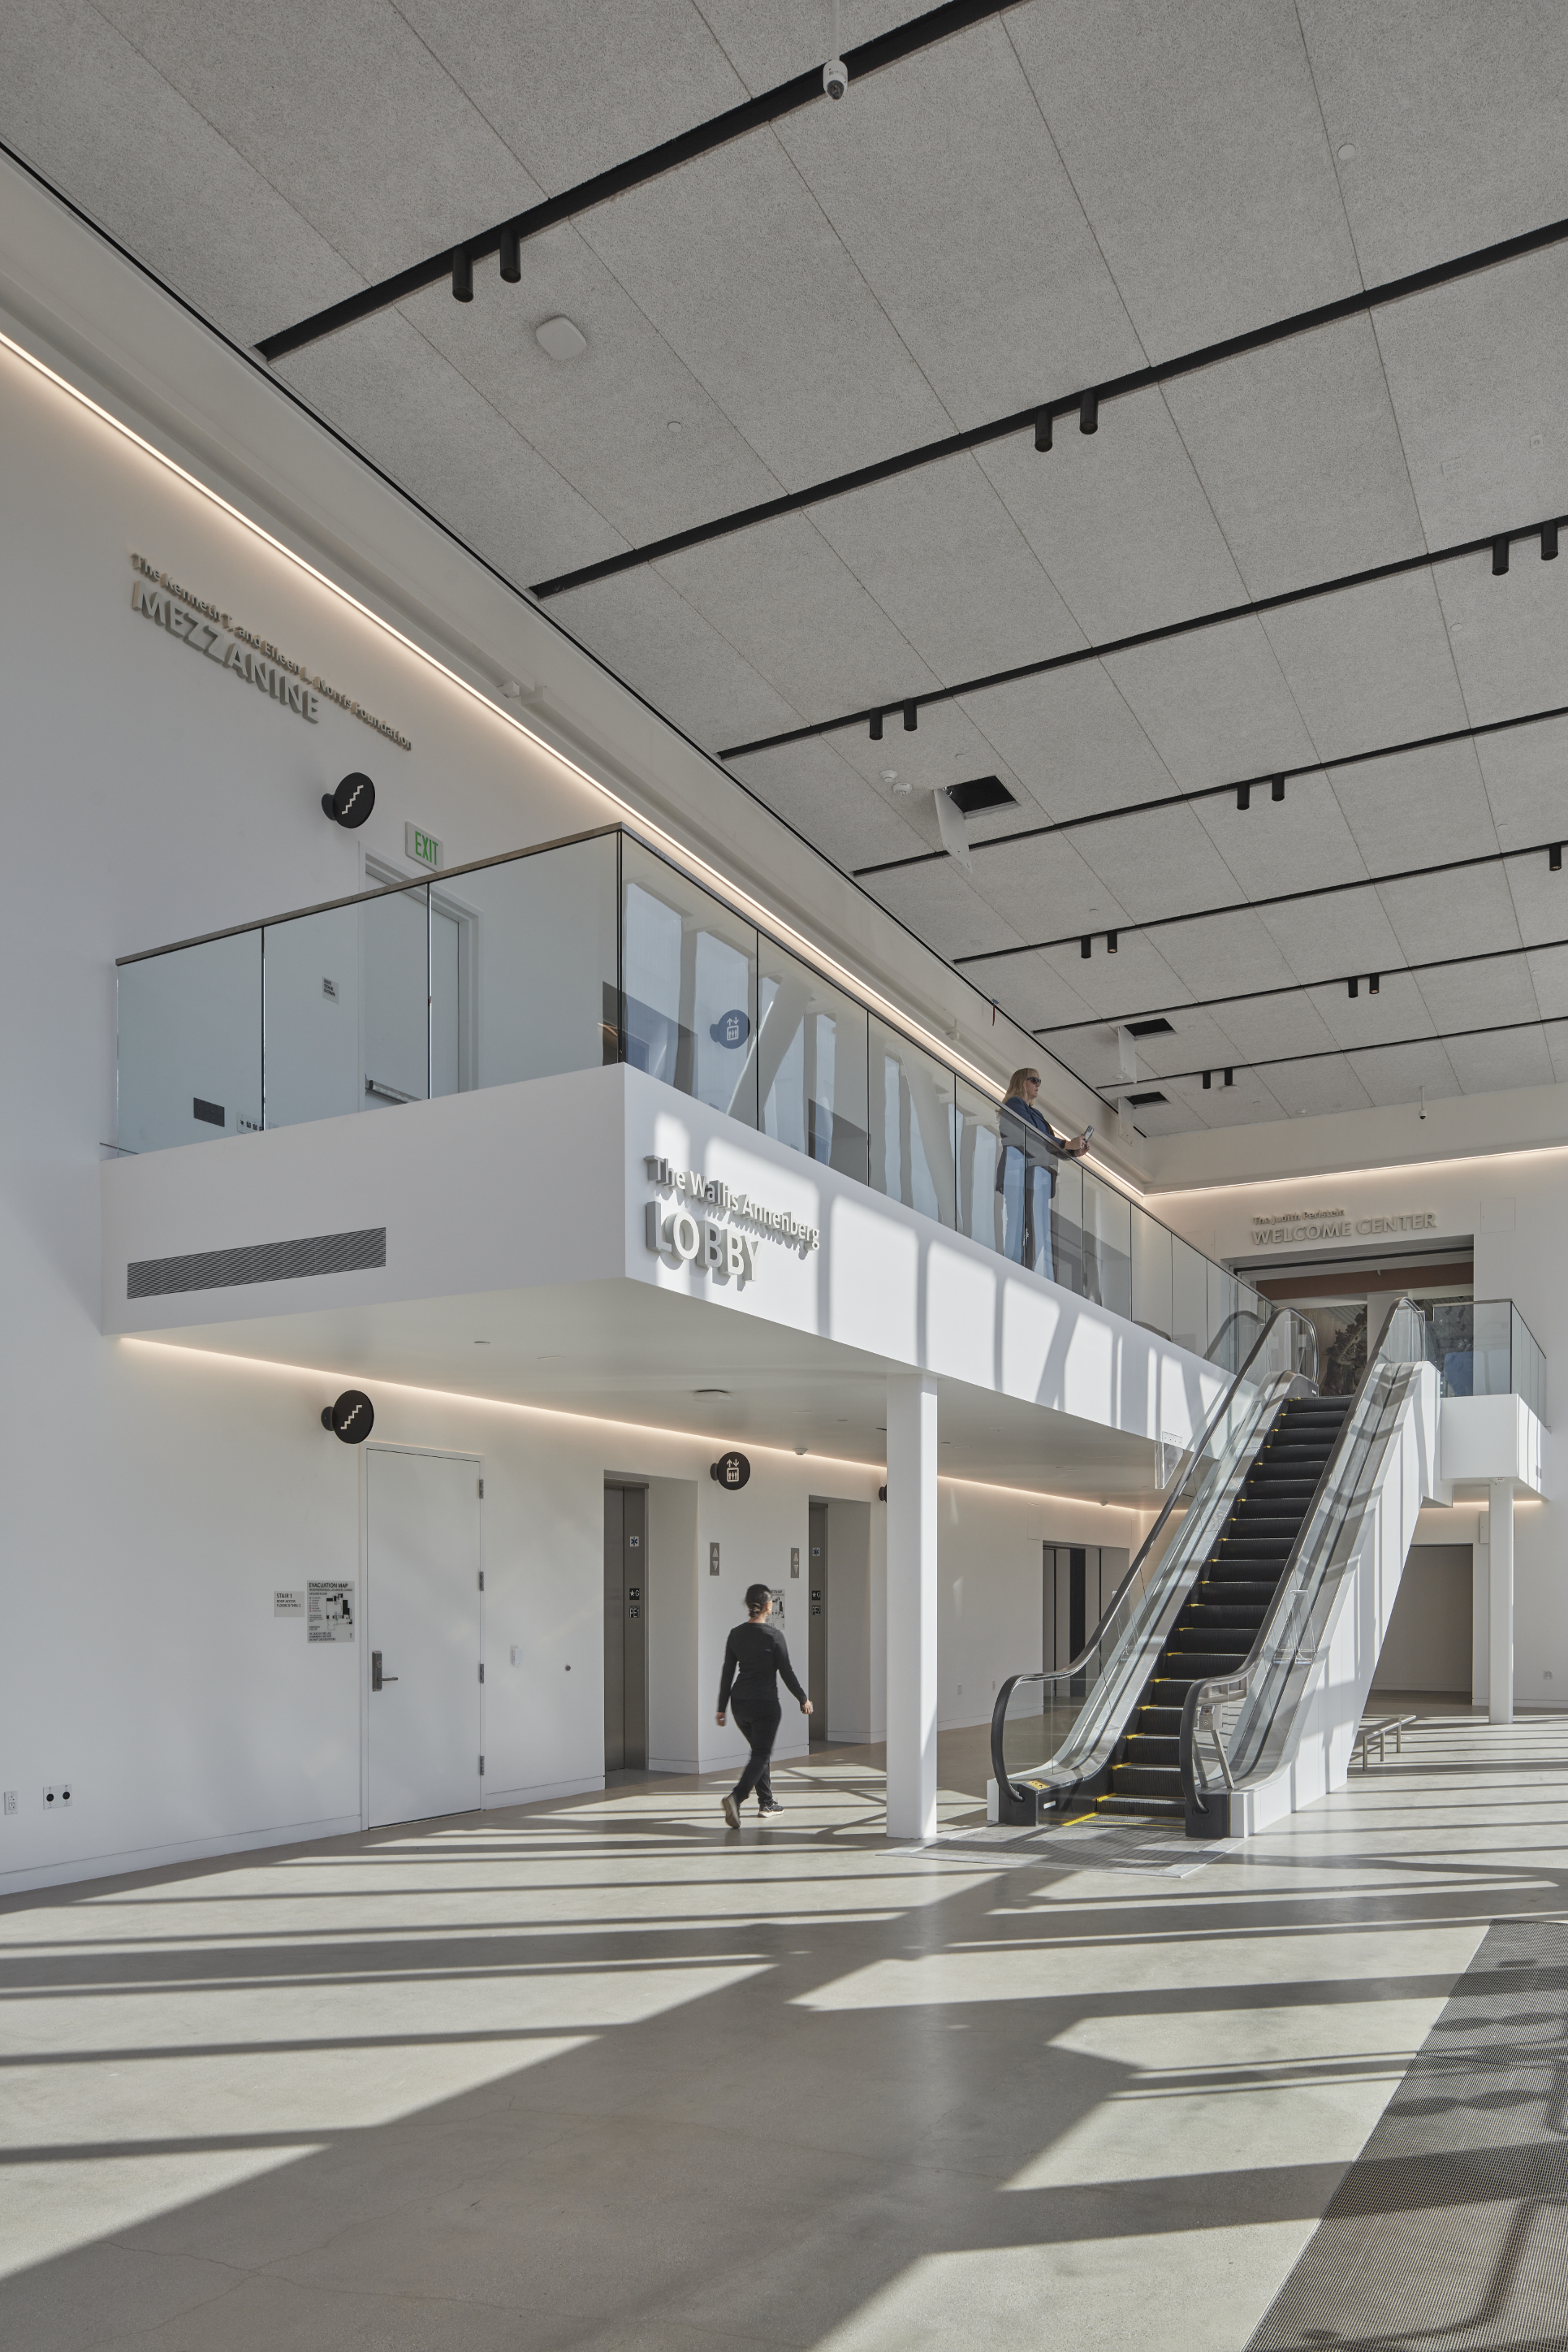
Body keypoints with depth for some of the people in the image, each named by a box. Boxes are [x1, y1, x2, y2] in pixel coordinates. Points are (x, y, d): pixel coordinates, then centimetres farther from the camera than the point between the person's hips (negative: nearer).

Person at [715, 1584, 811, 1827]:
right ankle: (735, 1797, -22)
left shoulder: (735, 1634, 1)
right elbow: (786, 1672, -8)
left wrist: (721, 1708, 9)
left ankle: (767, 1802, 28)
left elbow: (727, 1673, 4)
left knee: (760, 1751, 22)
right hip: (765, 1703, -6)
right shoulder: (773, 1635, -13)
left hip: (740, 1703, 6)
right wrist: (803, 1699, 5)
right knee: (761, 1755, -1)